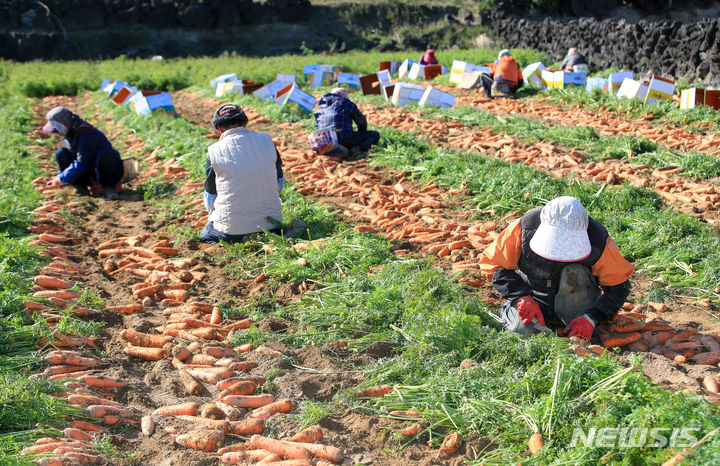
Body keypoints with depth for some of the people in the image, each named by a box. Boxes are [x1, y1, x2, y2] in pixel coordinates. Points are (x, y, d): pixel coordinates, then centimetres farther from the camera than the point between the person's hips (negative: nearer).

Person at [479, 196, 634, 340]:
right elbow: (495, 265, -17)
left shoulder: (597, 241, -26)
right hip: (533, 294, 0)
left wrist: (591, 318, -31)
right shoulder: (525, 228, -25)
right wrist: (522, 298, -31)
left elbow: (618, 286, -16)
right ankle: (509, 310, 9)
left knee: (574, 272, -32)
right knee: (519, 330, -27)